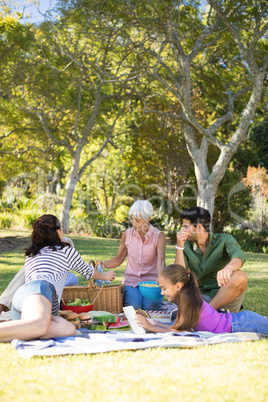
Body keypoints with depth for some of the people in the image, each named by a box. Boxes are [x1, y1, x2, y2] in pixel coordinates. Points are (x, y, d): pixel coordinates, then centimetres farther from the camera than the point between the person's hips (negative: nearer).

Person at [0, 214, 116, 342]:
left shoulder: (30, 256, 39)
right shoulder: (66, 250, 24)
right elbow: (88, 272, 39)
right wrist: (105, 276, 61)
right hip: (38, 290, -7)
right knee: (39, 325, -38)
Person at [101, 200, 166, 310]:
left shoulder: (159, 236, -6)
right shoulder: (127, 234, 3)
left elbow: (160, 262, -17)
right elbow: (119, 259, 14)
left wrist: (160, 279, -38)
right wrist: (102, 264, -4)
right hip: (131, 281, 2)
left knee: (151, 307, -29)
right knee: (134, 308, -26)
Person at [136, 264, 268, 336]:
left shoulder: (185, 297, -20)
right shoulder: (188, 295, 6)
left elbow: (178, 330, -19)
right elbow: (180, 326, 7)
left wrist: (151, 328, -16)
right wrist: (155, 323, 4)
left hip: (241, 324, -8)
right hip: (235, 320, 8)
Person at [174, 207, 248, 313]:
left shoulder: (224, 240, -5)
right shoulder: (187, 246, 4)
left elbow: (238, 255, -28)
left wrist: (229, 267, -52)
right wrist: (179, 247, -15)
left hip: (227, 296, -2)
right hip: (203, 297, 3)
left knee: (239, 277, -32)